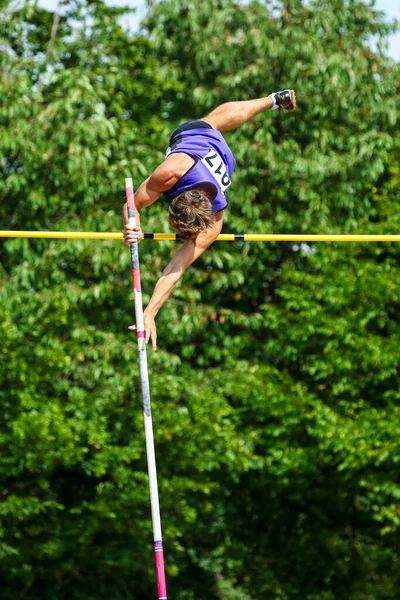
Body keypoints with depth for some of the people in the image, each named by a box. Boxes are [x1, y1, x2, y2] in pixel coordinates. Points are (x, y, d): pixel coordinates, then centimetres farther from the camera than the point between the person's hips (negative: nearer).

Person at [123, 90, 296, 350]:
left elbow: (176, 268, -44)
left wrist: (150, 314, -49)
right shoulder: (173, 171, -51)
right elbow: (133, 205, -37)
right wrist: (133, 227, -59)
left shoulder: (213, 224, -44)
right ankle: (272, 100, 58)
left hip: (222, 157, 1)